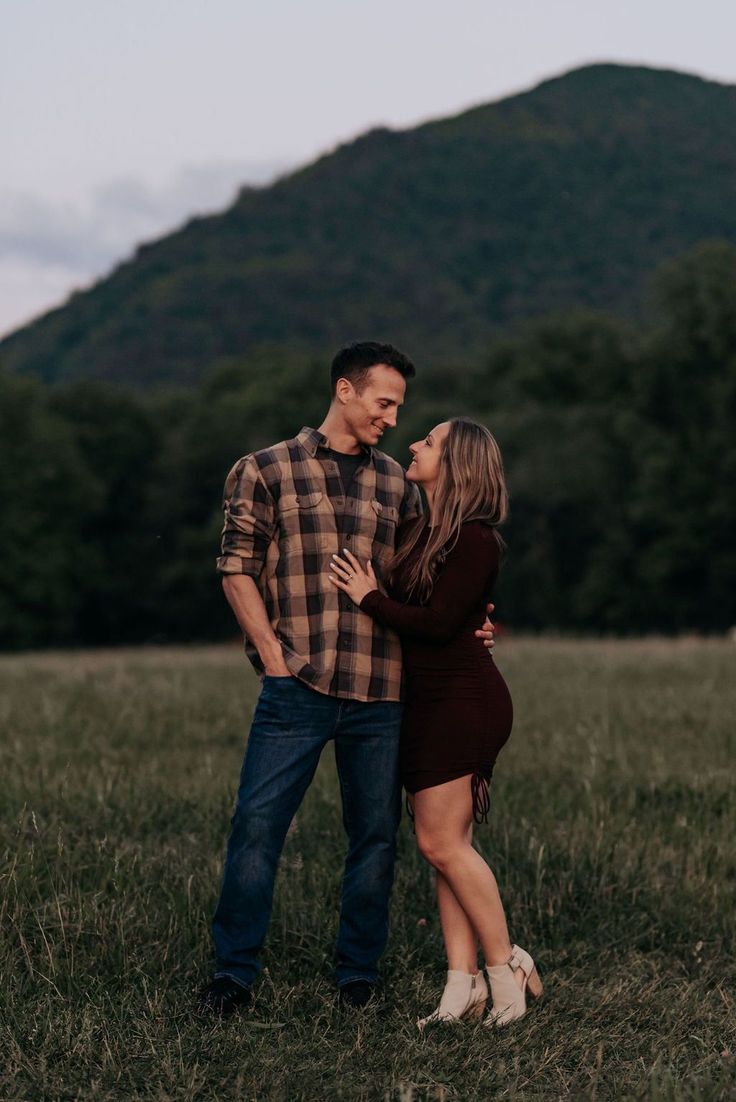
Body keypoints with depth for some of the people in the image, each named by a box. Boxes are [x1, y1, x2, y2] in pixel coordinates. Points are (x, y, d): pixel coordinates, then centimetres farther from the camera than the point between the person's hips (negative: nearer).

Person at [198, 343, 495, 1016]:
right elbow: (238, 570, 1)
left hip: (380, 691, 3)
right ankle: (234, 974, 5)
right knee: (257, 824, -6)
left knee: (376, 835, 7)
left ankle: (358, 977, 19)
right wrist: (275, 658, -7)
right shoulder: (266, 472, 4)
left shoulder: (398, 485, 15)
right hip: (297, 685, -3)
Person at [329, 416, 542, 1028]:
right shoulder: (416, 530, 13)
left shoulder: (475, 539, -13)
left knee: (443, 844, -9)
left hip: (462, 701, -9)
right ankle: (463, 985, 8)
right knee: (446, 845, 6)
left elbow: (438, 623, -19)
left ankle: (507, 969, 3)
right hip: (426, 702, 9)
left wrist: (369, 598, -9)